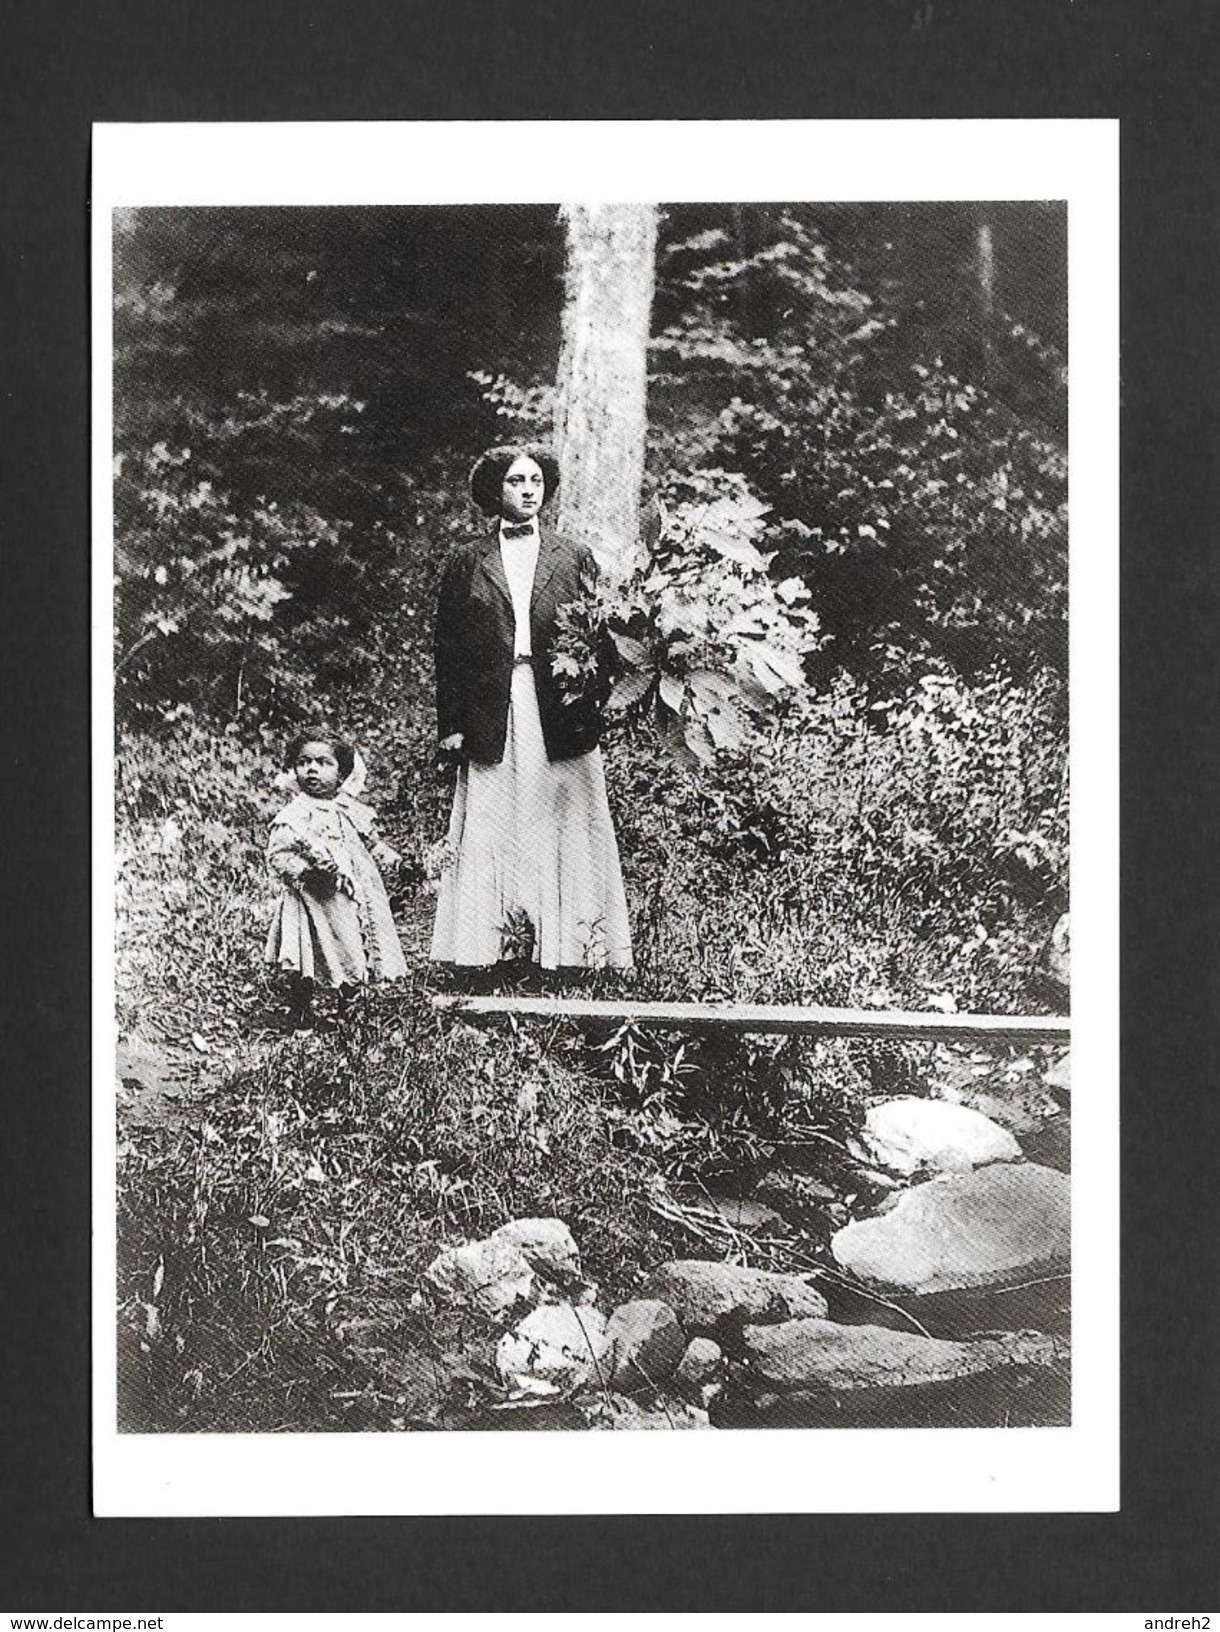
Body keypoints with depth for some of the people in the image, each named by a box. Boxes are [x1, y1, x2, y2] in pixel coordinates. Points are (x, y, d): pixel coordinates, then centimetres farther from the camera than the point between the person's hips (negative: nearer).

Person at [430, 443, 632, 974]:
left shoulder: (574, 558, 12)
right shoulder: (467, 561, 10)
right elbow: (447, 647, 8)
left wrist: (587, 690, -8)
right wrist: (451, 725, 1)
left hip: (560, 715, 0)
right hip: (491, 716, 0)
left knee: (564, 827, -1)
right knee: (489, 832, -1)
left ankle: (570, 947, 4)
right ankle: (489, 950, 2)